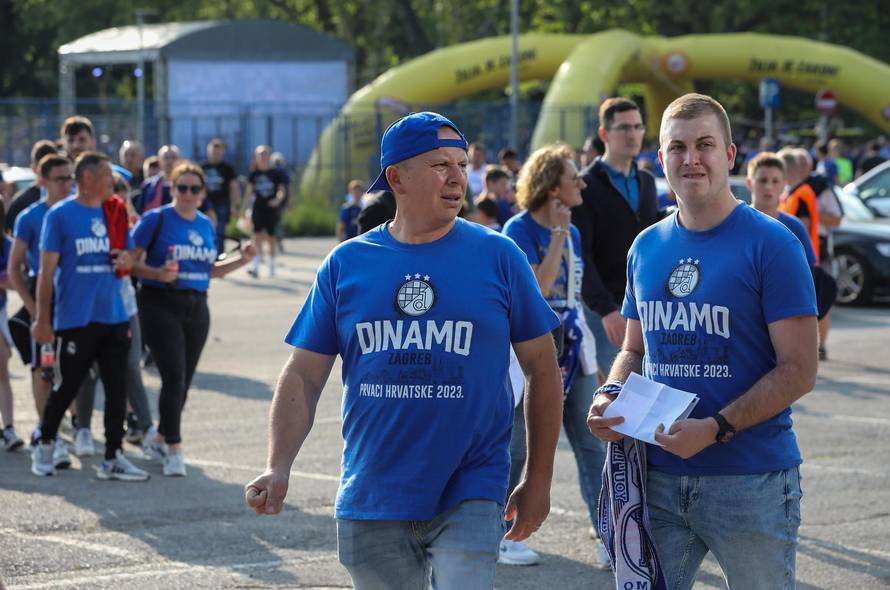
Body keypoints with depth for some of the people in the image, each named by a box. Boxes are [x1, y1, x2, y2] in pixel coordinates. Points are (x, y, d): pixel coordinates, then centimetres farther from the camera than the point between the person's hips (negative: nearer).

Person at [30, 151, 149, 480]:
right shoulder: (60, 215, -5)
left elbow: (128, 259, 22)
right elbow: (47, 270, -5)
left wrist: (126, 261, -3)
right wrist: (42, 319, -8)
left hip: (113, 317, 5)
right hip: (75, 318, -5)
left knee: (117, 389, 2)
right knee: (66, 387, 3)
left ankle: (113, 458, 7)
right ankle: (44, 446, 22)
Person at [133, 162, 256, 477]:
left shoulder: (206, 225, 11)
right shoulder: (156, 219, -7)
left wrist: (242, 260, 7)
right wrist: (157, 273, -24)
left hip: (196, 308, 6)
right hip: (161, 306, -6)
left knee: (183, 382, 10)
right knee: (174, 377, -14)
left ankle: (159, 437, 30)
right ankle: (173, 450, -8)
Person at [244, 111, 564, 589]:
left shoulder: (498, 257, -1)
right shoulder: (347, 264, 3)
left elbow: (542, 368, 4)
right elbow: (303, 376, 5)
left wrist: (539, 480, 2)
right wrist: (278, 469, -8)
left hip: (469, 497, -2)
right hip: (371, 498, 2)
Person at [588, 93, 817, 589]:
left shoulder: (771, 244, -8)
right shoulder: (647, 248, 10)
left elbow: (799, 370, -12)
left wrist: (715, 429, -21)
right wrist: (610, 396, -1)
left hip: (751, 481, -5)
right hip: (659, 476, 5)